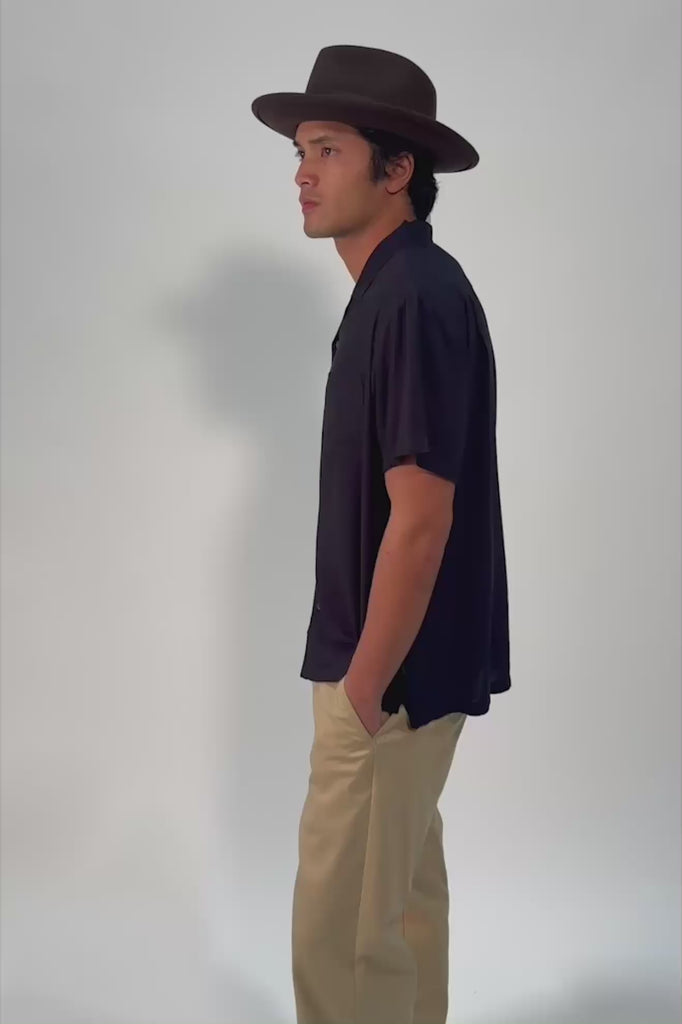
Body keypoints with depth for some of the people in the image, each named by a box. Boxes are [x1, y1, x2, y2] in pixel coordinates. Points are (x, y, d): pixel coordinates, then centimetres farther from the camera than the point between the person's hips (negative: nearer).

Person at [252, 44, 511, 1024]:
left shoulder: (416, 297, -21)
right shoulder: (394, 287, 11)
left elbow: (422, 518, -24)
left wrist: (364, 686, -18)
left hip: (396, 669, -10)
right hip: (400, 658, 10)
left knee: (341, 922, 0)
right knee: (402, 890, 20)